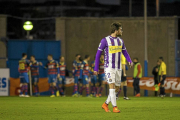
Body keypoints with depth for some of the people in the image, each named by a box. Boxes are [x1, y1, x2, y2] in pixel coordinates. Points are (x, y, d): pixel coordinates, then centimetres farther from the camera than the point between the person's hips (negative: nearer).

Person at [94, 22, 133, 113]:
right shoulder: (105, 40, -8)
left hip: (118, 68, 7)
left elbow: (125, 52, 18)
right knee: (112, 87, -14)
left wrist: (129, 61, -3)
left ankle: (105, 104, 21)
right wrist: (96, 68, -4)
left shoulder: (120, 41, 10)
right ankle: (114, 107, -12)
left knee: (117, 88, 7)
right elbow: (98, 54, -3)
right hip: (109, 68, -6)